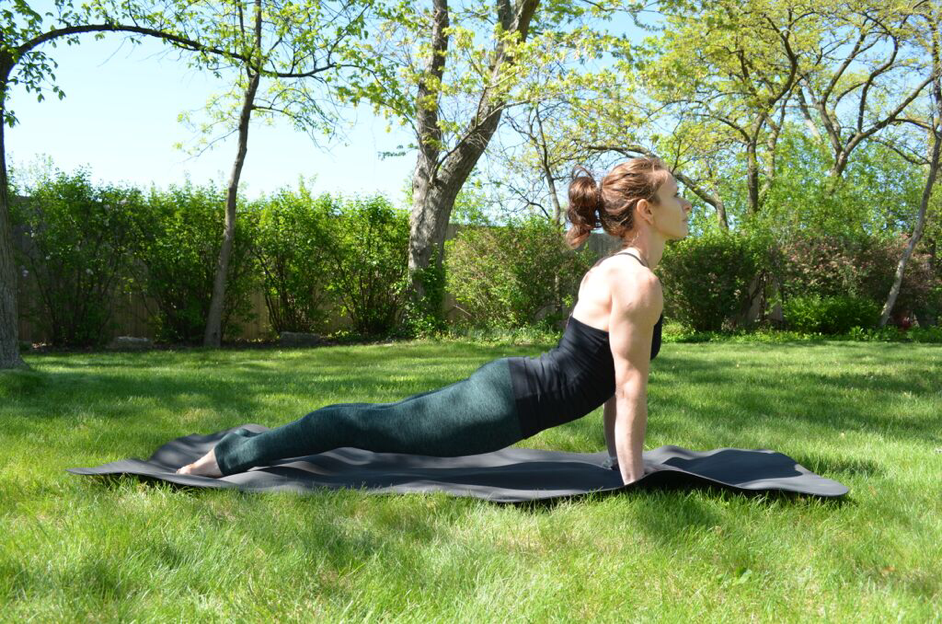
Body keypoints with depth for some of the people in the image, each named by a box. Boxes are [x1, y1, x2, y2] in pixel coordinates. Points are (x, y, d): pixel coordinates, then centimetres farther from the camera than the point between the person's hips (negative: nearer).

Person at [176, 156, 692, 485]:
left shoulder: (612, 269, 15)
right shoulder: (638, 282, -16)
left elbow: (611, 378, 19)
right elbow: (629, 388, -16)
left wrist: (621, 460, 20)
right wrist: (632, 481, -10)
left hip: (507, 382, 9)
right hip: (509, 404, -9)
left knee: (371, 420, 16)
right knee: (361, 424, -2)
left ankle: (245, 443, 27)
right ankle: (220, 461, 9)